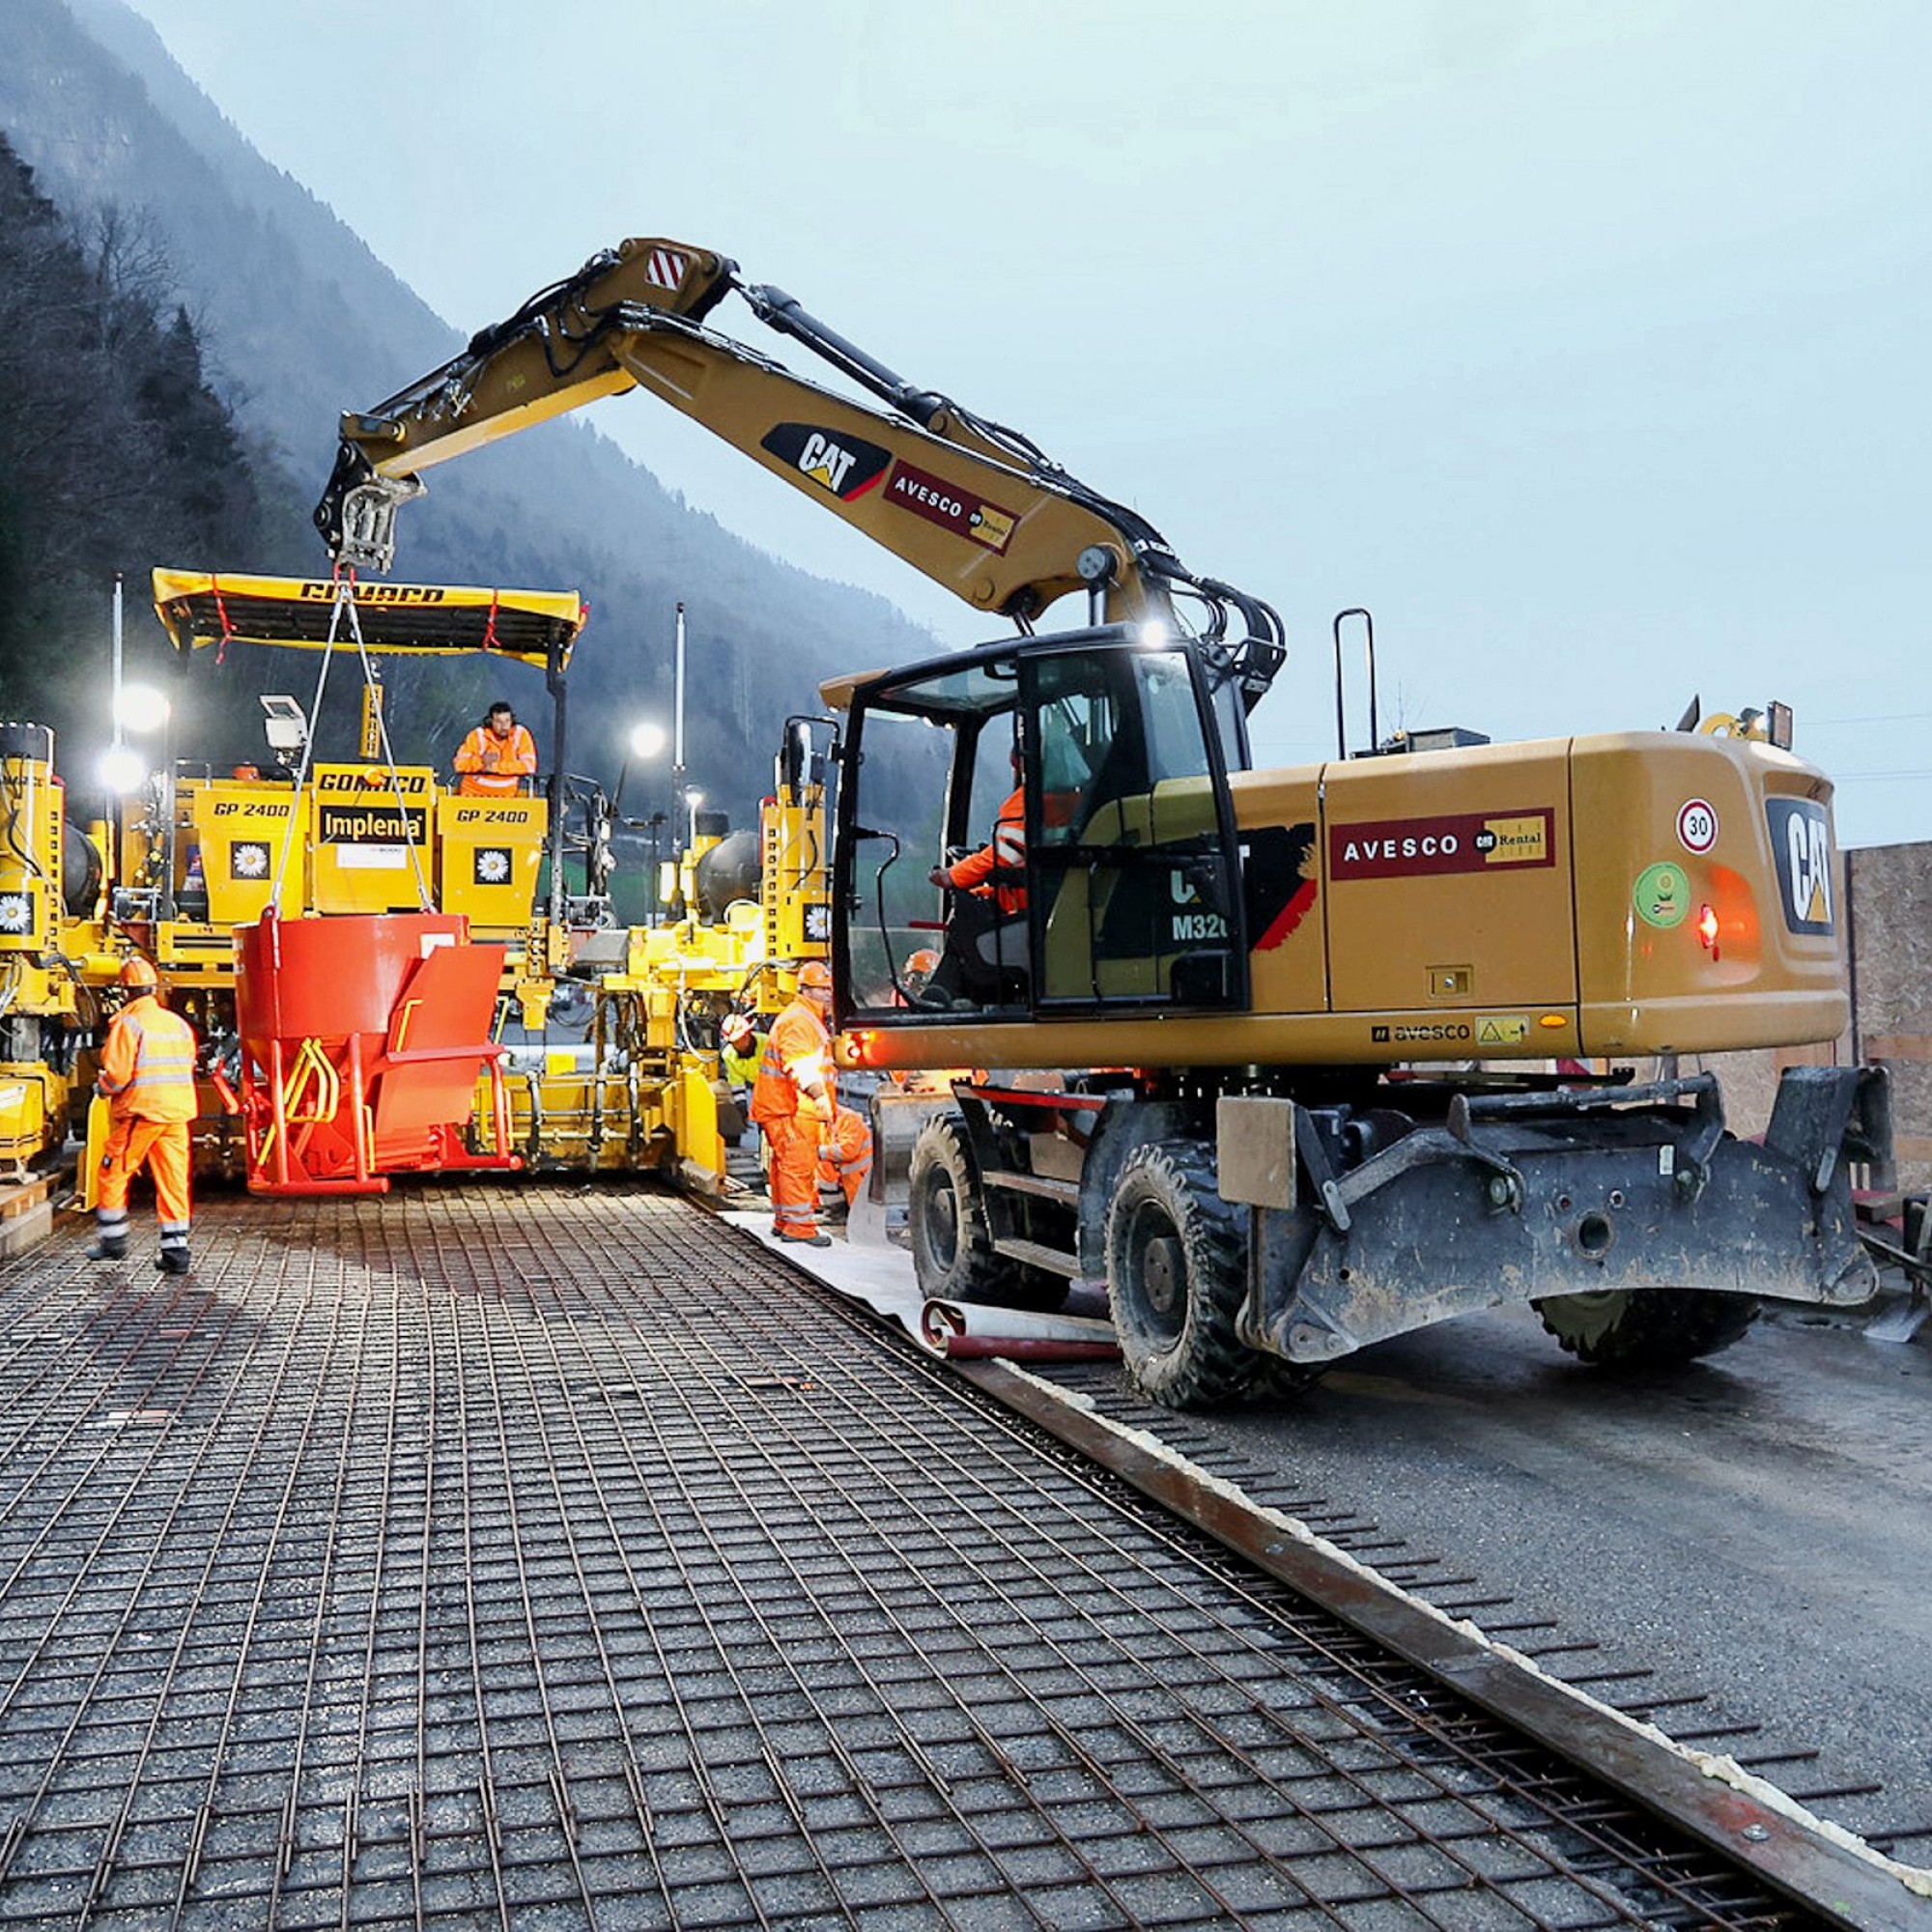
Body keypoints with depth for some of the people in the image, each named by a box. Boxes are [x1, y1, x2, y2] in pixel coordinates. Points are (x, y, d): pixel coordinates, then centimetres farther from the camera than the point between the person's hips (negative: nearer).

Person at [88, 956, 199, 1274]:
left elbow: (117, 1073, -14)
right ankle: (176, 1250, 4)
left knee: (113, 1173, 13)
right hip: (177, 1112, 5)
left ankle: (112, 1239, 20)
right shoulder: (178, 1023, 10)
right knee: (173, 1180, 5)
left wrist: (102, 1088, 6)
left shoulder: (128, 1024, -9)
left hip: (140, 1110, -5)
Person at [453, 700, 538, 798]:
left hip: (507, 796, 0)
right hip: (474, 794, 0)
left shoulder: (521, 733, -5)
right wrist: (481, 761, -25)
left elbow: (529, 765, -15)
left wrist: (495, 766, -18)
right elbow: (459, 764, -8)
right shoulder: (478, 735, -4)